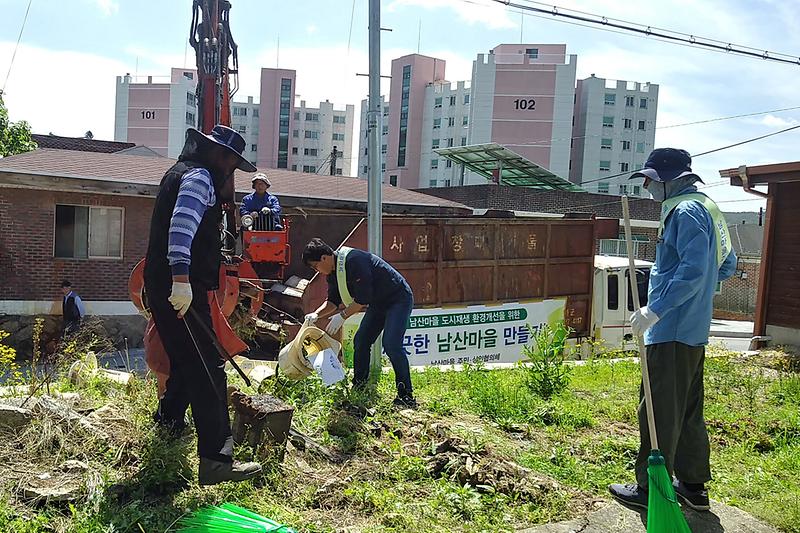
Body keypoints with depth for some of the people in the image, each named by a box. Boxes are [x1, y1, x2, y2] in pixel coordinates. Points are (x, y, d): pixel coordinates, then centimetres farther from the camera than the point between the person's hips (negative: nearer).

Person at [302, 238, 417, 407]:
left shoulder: (354, 261, -28)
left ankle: (406, 395, -14)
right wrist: (316, 314, -7)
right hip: (378, 304, 10)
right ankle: (358, 390, 18)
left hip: (398, 299, -10)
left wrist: (343, 315, -20)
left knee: (391, 345, -21)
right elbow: (333, 301, 10)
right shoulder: (333, 272, 3)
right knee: (360, 342, 6)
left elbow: (363, 299, -28)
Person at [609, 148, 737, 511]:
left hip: (671, 333, -10)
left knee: (659, 413, -1)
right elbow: (726, 266, 22)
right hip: (694, 331, 10)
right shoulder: (705, 208, 17)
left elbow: (692, 270, -26)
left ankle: (650, 489, 10)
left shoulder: (686, 211, -15)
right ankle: (693, 486, 28)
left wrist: (654, 310, -26)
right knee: (687, 411, 17)